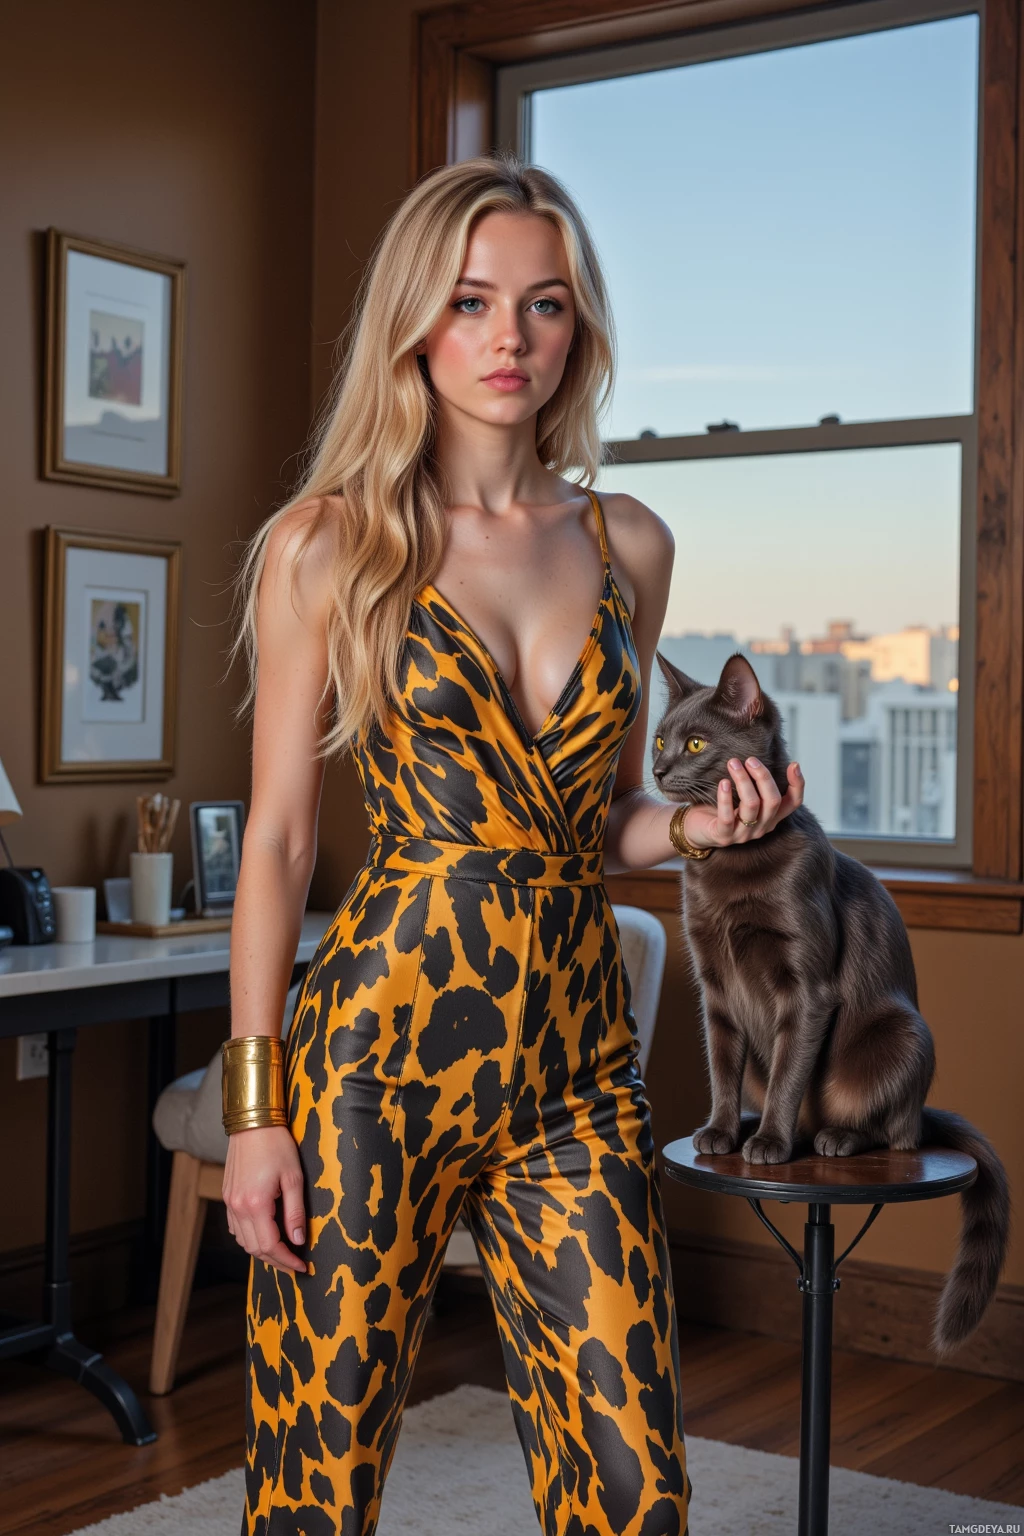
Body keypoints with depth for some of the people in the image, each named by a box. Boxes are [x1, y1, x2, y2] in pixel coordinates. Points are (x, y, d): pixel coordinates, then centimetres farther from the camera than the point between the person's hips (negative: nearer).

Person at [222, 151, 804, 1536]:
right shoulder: (330, 543, -1)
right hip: (384, 1047, -3)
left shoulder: (630, 546, 10)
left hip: (578, 1047, 4)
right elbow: (277, 838, -2)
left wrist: (695, 828, -3)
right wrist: (255, 1104, -6)